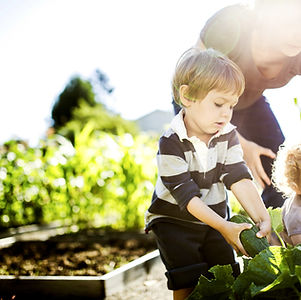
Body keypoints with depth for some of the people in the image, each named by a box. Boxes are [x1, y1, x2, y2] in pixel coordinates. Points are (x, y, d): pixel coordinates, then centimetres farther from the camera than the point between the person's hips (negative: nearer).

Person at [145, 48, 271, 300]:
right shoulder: (171, 143, -25)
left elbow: (239, 179, -14)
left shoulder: (227, 135, -7)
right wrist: (224, 227, -33)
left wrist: (262, 218, -28)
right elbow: (186, 195, -26)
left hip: (214, 217, 5)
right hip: (174, 220, -5)